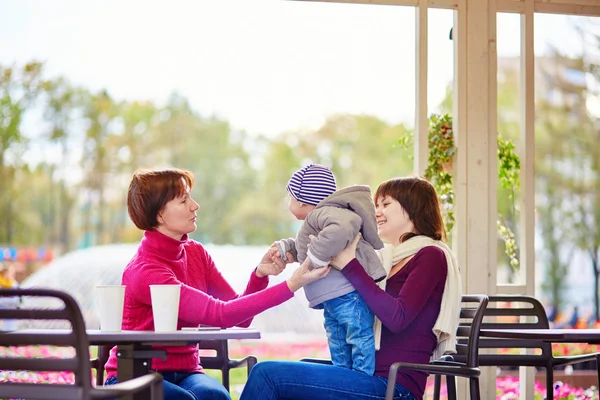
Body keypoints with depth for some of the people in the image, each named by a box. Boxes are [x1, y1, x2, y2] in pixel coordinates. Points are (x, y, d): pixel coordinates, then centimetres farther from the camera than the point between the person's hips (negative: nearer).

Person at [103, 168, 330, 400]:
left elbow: (239, 317, 1)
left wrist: (260, 274, -17)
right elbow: (220, 314, -27)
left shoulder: (195, 253, 5)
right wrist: (291, 285, -30)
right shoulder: (144, 271, -19)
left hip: (184, 373, 5)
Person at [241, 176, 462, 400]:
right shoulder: (388, 258, 20)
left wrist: (350, 266, -13)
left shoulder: (431, 256, -5)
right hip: (374, 377, 8)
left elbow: (397, 318, -18)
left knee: (267, 374, -13)